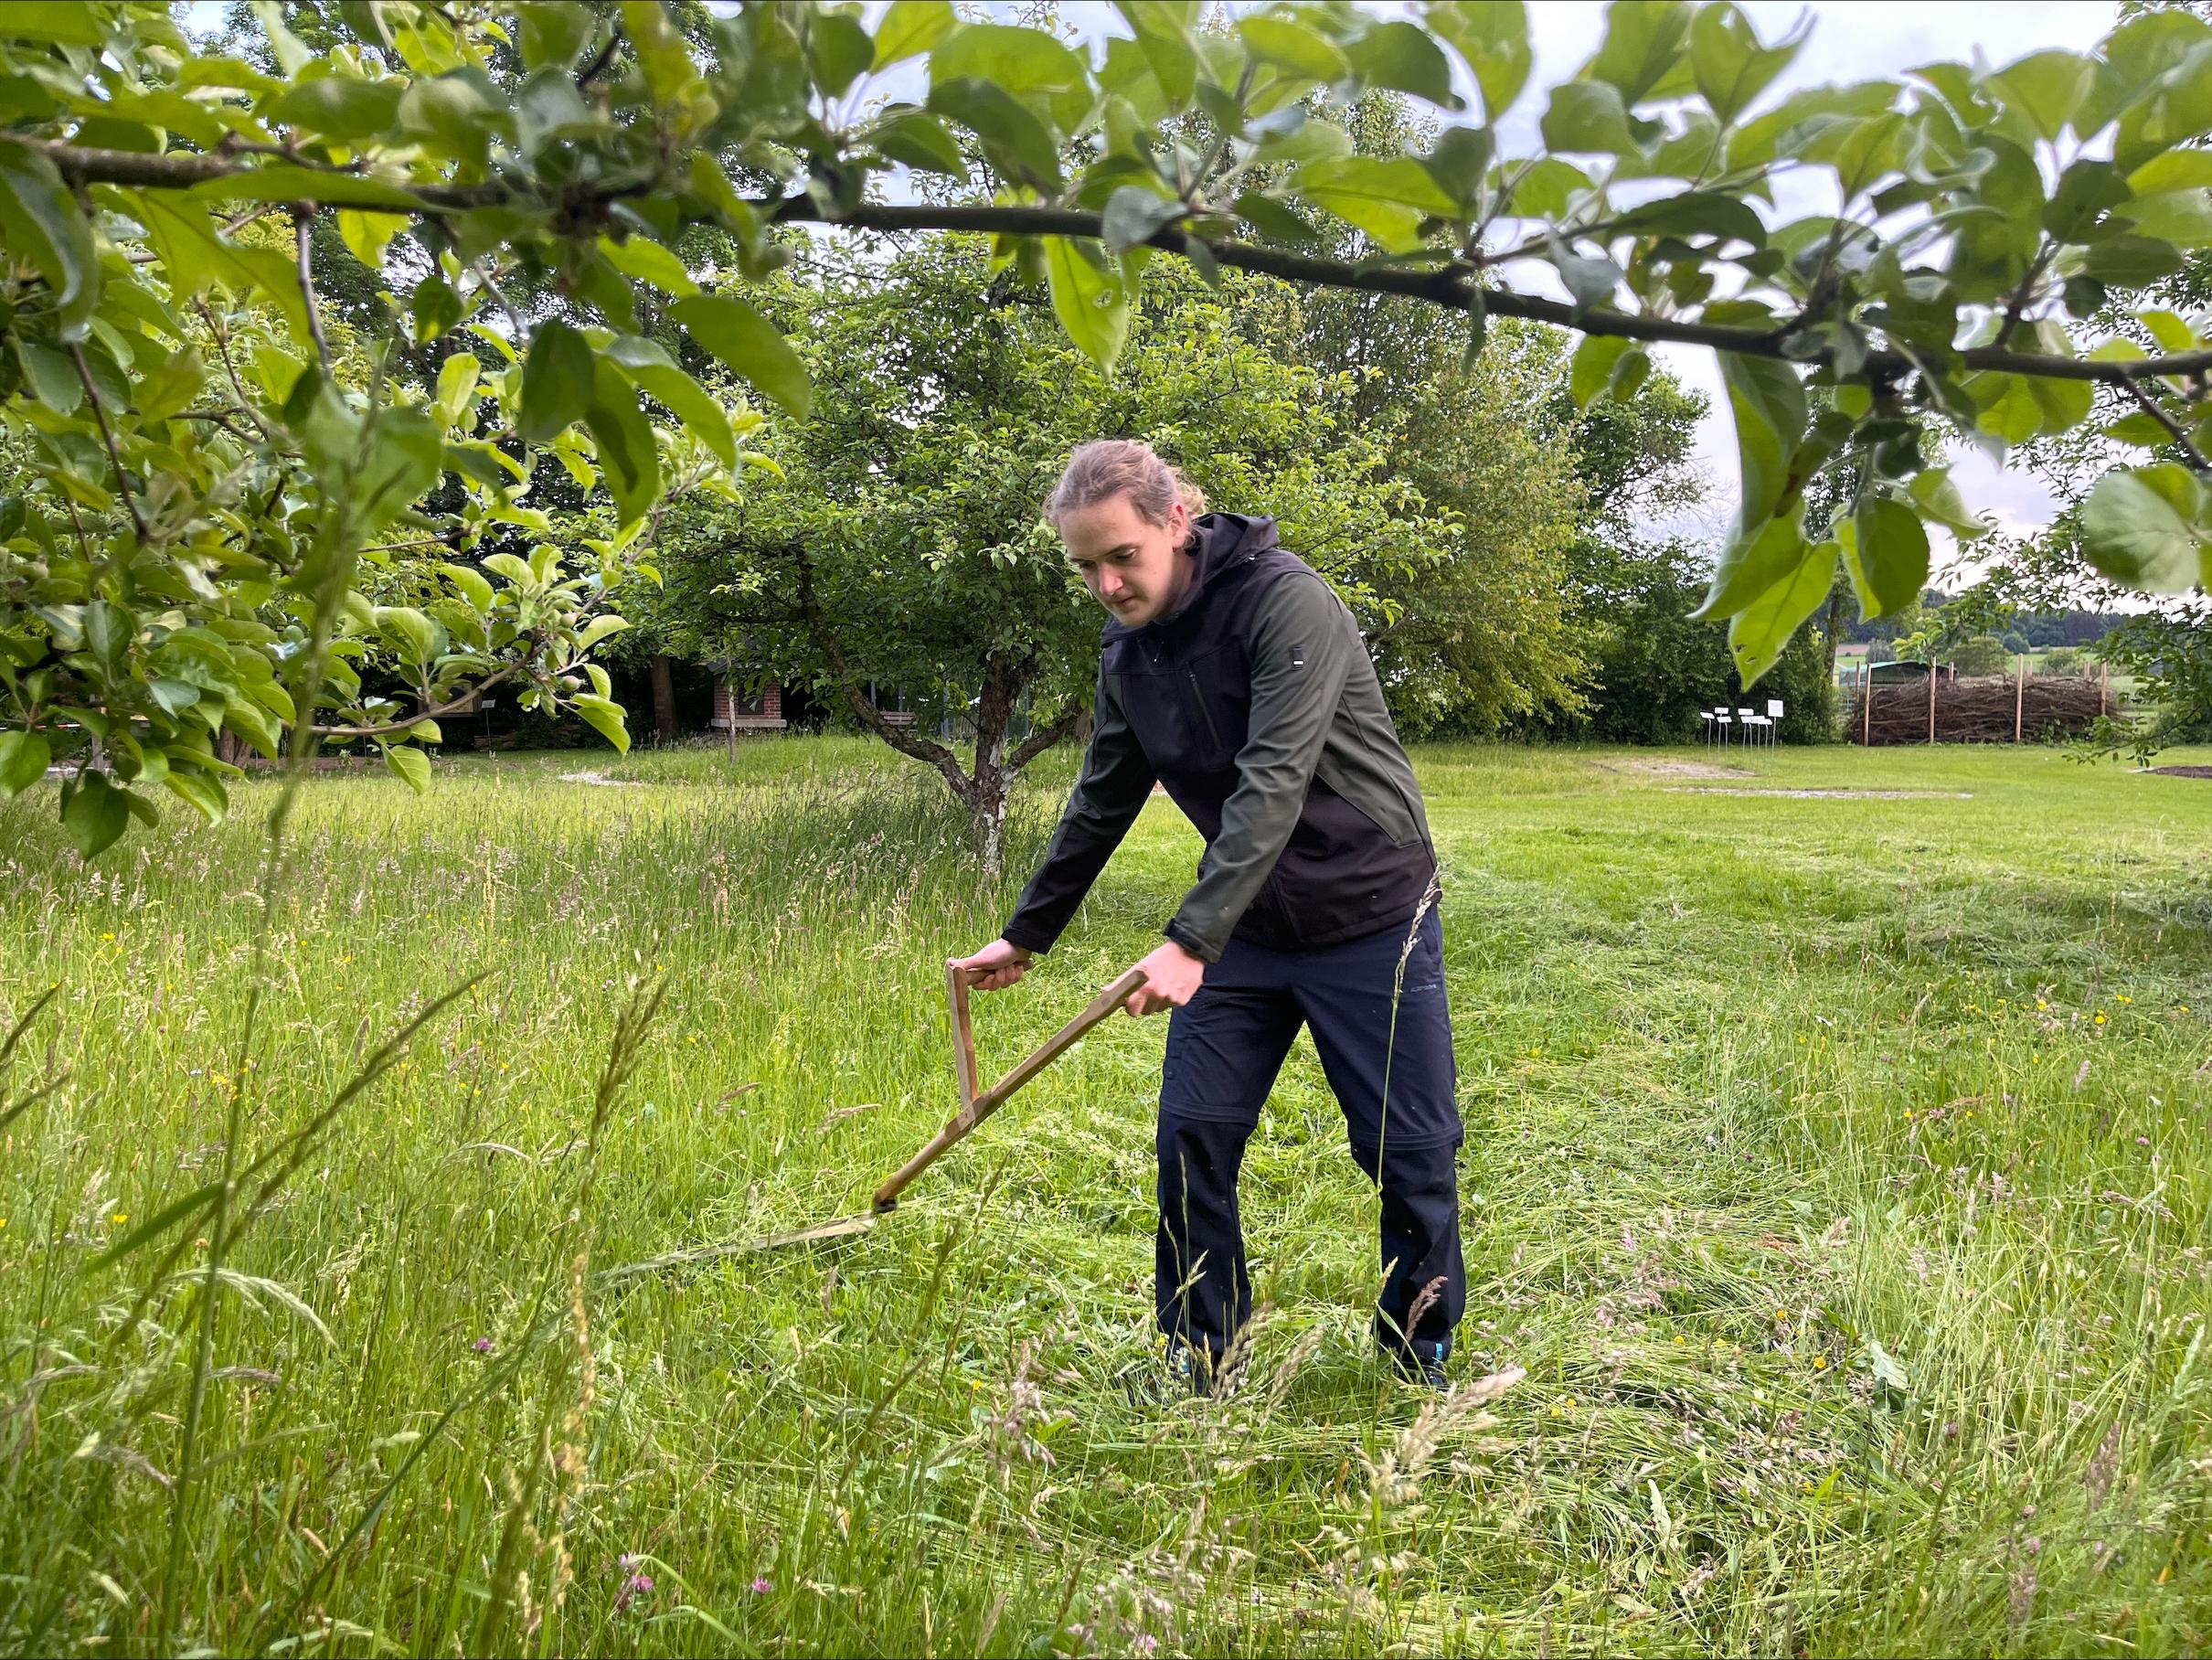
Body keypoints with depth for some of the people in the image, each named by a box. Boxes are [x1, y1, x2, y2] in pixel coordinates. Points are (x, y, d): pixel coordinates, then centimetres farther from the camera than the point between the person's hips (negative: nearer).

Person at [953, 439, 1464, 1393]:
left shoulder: (1285, 602, -21)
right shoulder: (1129, 653, 2)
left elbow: (1274, 786, -30)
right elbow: (1100, 804, 13)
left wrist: (1190, 940, -36)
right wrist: (1026, 934, 18)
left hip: (1371, 921, -5)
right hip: (1241, 928, 6)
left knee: (1412, 1154, 3)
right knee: (1194, 1138, 2)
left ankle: (1423, 1362, 25)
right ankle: (1198, 1366, 19)